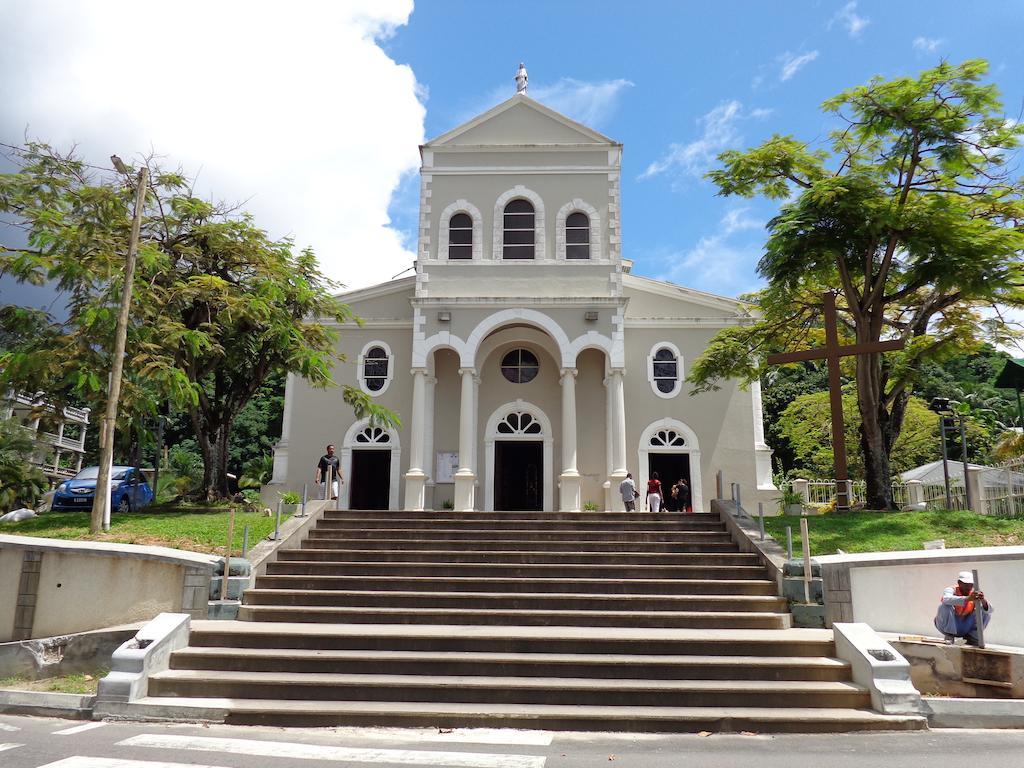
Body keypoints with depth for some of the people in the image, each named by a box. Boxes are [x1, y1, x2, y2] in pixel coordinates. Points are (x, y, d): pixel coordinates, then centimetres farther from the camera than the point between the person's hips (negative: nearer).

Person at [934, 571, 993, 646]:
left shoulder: (974, 594, -7)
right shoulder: (951, 590, -18)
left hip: (964, 628, 4)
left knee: (986, 611, -12)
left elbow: (989, 610, -21)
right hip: (948, 626, -4)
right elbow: (947, 599, -44)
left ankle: (971, 637, 1)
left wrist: (983, 601, -44)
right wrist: (967, 599, -57)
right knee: (945, 606, -33)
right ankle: (949, 636, -14)